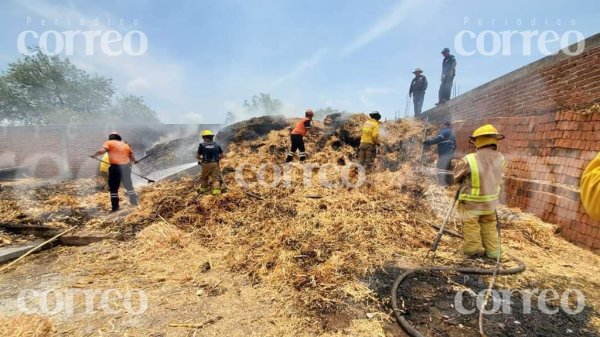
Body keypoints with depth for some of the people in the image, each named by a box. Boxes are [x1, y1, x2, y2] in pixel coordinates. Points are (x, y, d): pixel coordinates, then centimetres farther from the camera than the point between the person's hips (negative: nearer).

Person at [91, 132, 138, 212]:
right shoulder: (126, 145, 19)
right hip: (126, 167, 4)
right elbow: (133, 159, 16)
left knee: (113, 188, 4)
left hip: (115, 167, -3)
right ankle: (134, 202, 21)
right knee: (129, 186, 18)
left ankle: (115, 207, 3)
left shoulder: (109, 143, 8)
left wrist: (95, 155, 8)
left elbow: (101, 151, -10)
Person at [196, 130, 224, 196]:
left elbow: (197, 156, 0)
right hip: (215, 164, 1)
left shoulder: (202, 145, -2)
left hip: (206, 165, -1)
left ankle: (203, 189, 34)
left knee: (204, 178, 21)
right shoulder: (216, 144, 7)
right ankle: (216, 191, -14)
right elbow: (222, 155, 11)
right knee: (216, 178, 1)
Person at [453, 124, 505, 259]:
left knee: (471, 225, 14)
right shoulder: (500, 158, -12)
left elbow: (457, 176, -11)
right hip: (491, 201, 5)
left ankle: (473, 250, 26)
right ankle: (493, 251, 32)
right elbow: (498, 177, 2)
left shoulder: (469, 160, -28)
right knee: (489, 225, 22)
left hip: (471, 202, -5)